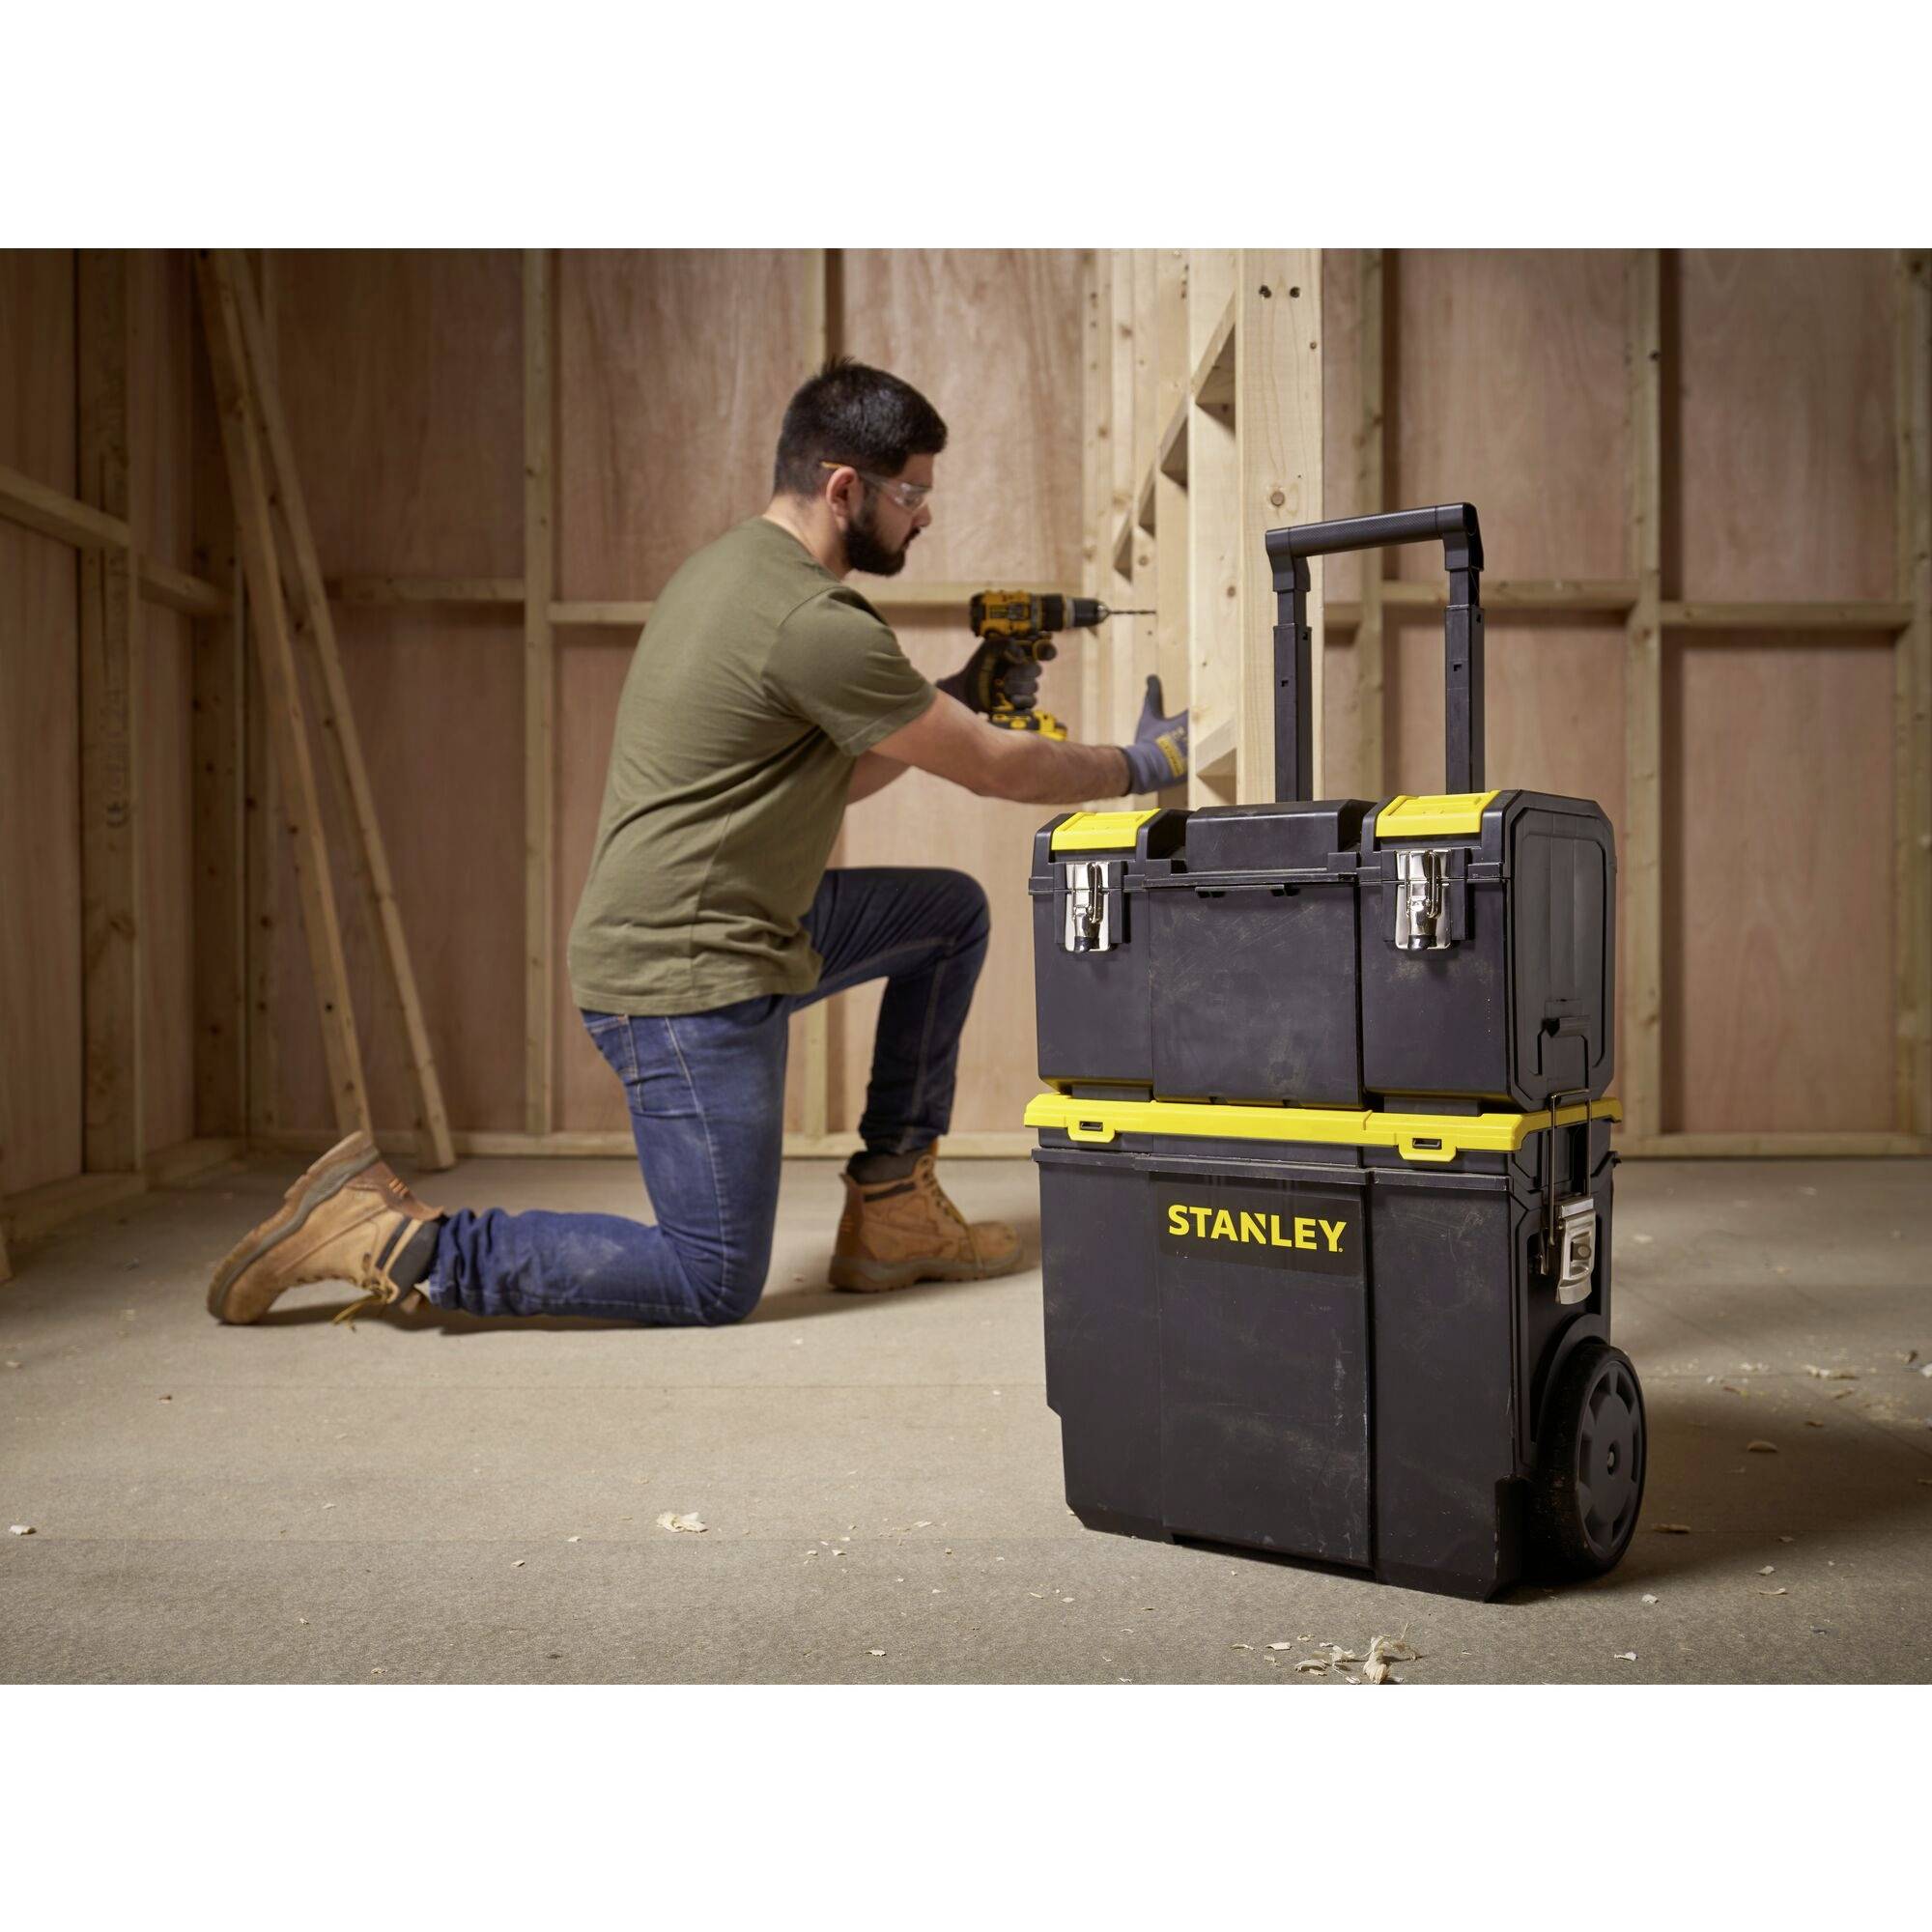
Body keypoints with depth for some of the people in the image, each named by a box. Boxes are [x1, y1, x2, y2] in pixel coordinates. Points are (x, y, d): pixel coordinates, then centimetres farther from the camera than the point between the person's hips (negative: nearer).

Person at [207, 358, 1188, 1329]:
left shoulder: (736, 562, 12)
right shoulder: (811, 620, -20)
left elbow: (835, 778, 19)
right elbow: (992, 770, -11)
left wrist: (958, 699, 11)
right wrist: (1143, 764, 4)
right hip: (684, 975, -11)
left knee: (953, 910, 16)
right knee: (715, 1283, -3)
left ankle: (891, 1212, 19)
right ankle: (402, 1245, 1)